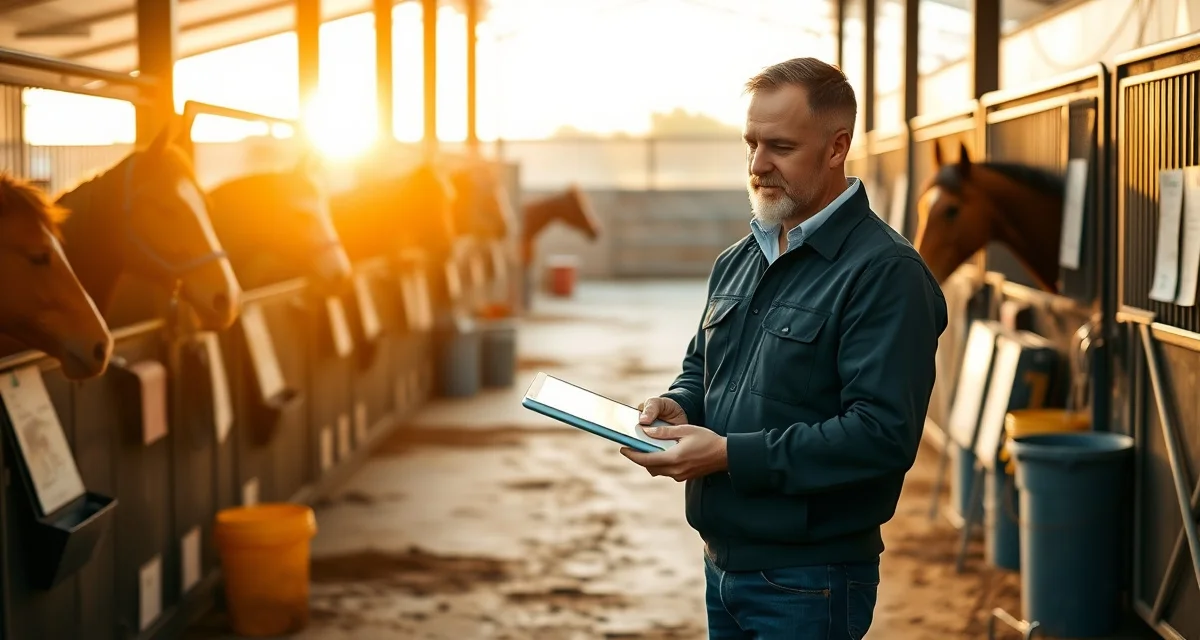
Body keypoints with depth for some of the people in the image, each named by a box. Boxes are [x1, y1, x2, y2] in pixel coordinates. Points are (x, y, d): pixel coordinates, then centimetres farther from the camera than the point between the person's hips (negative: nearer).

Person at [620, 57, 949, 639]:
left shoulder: (886, 273, -16)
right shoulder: (737, 262, 11)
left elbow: (884, 435, -24)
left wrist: (730, 455, -23)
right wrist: (677, 407, -1)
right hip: (722, 564, 7)